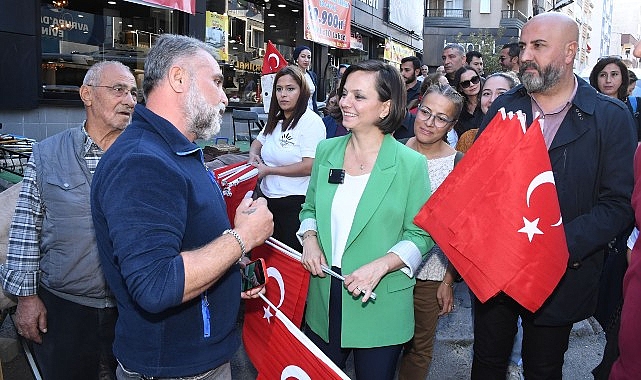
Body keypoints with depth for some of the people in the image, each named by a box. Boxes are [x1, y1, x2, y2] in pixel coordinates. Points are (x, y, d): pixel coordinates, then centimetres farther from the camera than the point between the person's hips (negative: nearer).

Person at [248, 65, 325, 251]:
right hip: (269, 198, 8)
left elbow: (309, 166, -21)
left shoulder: (311, 122, -13)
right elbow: (258, 142, 29)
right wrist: (253, 156, 4)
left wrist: (268, 170, -15)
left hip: (295, 202, -8)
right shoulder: (275, 120, 12)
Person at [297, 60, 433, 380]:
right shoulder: (326, 151, 2)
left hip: (379, 308, -3)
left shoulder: (411, 164, -11)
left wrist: (381, 265, -21)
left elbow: (421, 234, -7)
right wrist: (310, 239, -6)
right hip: (324, 302, 4)